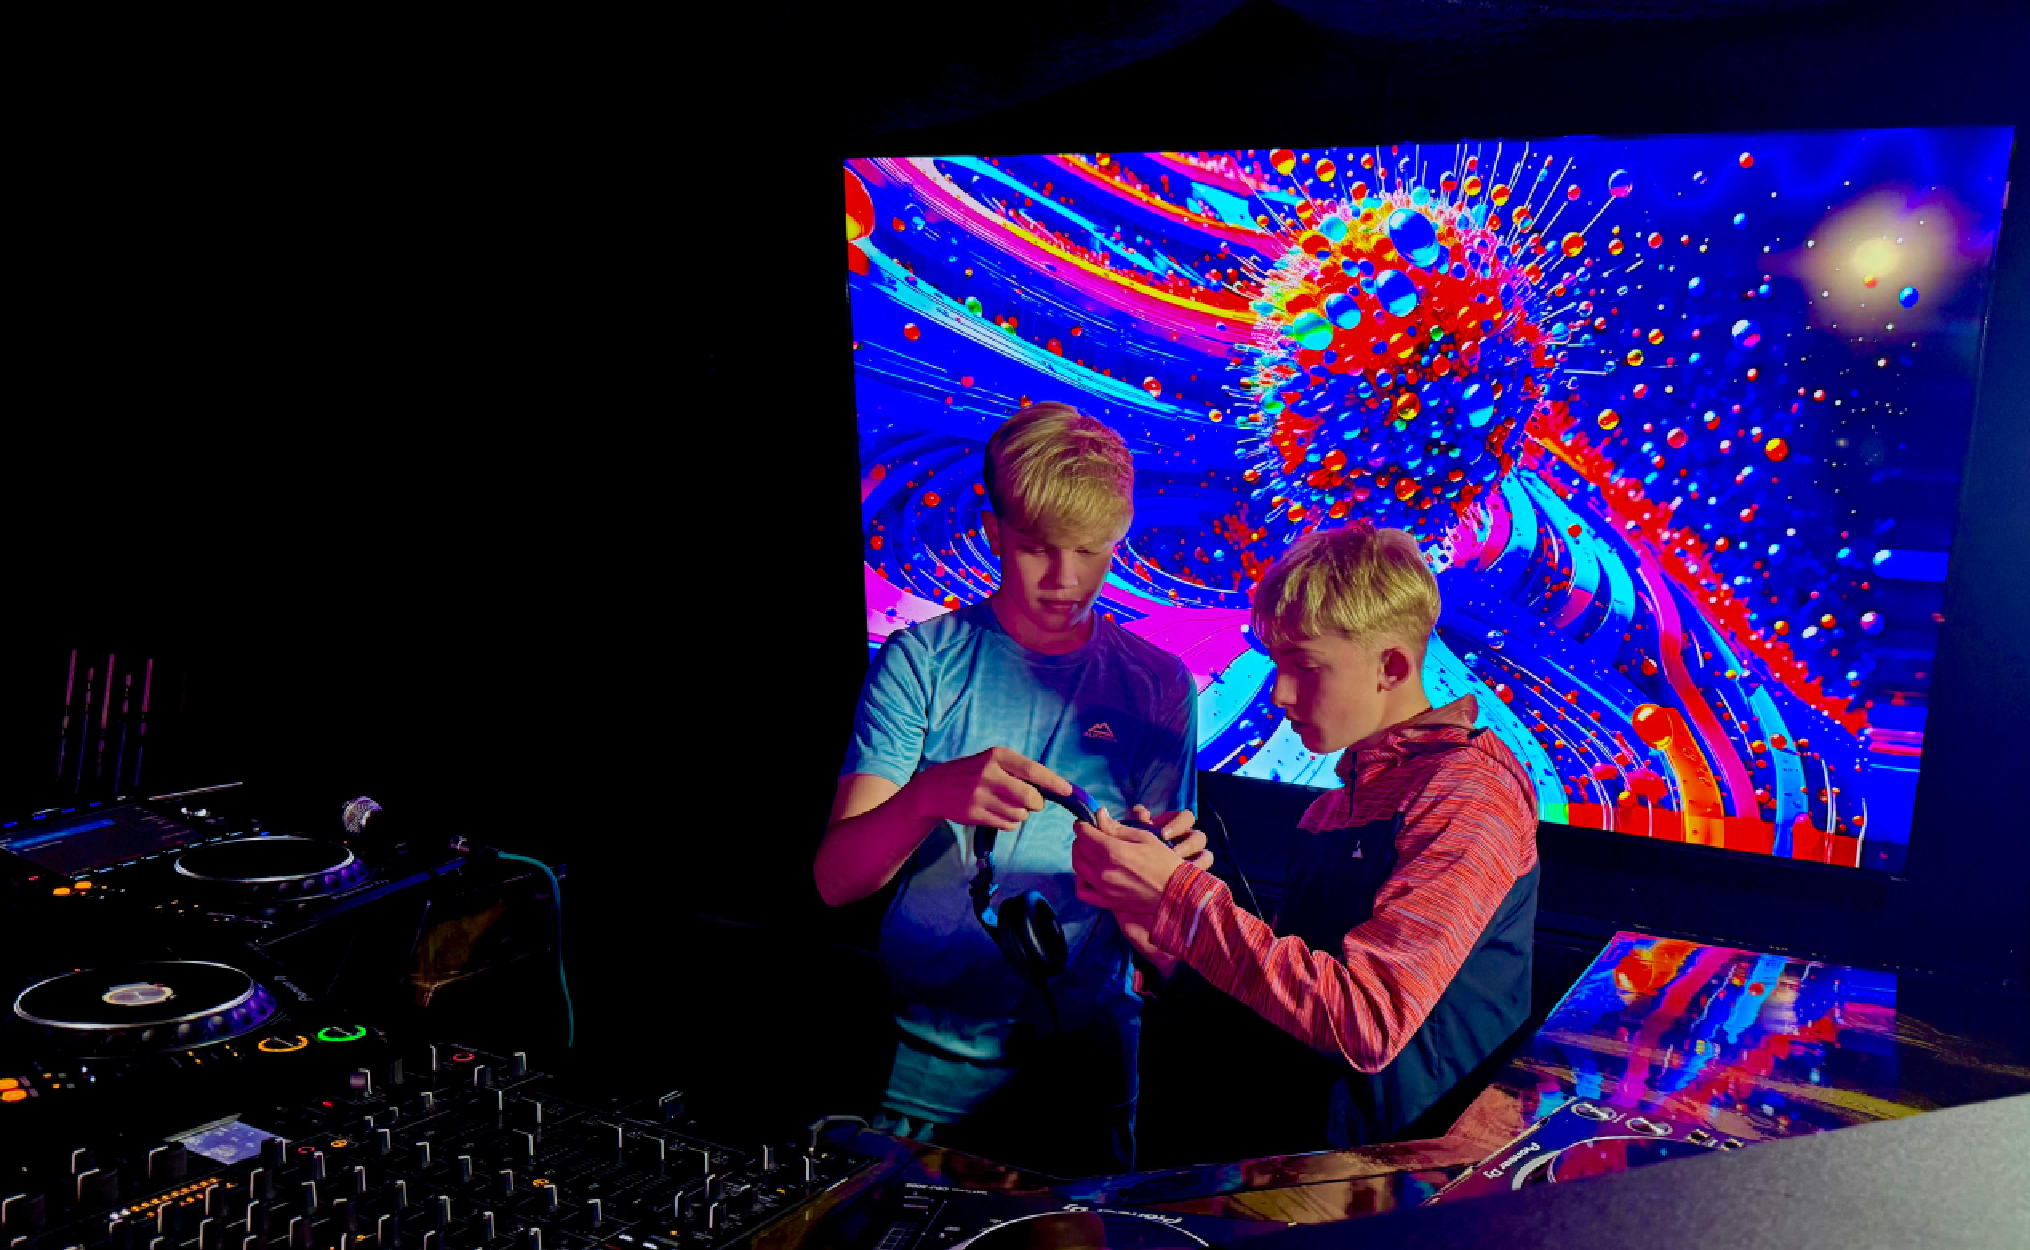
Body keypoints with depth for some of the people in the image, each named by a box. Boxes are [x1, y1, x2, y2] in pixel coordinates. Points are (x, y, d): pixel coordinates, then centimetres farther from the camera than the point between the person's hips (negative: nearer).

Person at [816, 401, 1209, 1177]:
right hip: (921, 1073, -1)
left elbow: (1151, 941, 1)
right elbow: (835, 880, -14)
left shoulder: (1158, 687, -1)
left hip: (1082, 1073, 1)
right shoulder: (922, 660, -5)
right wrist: (930, 797, -33)